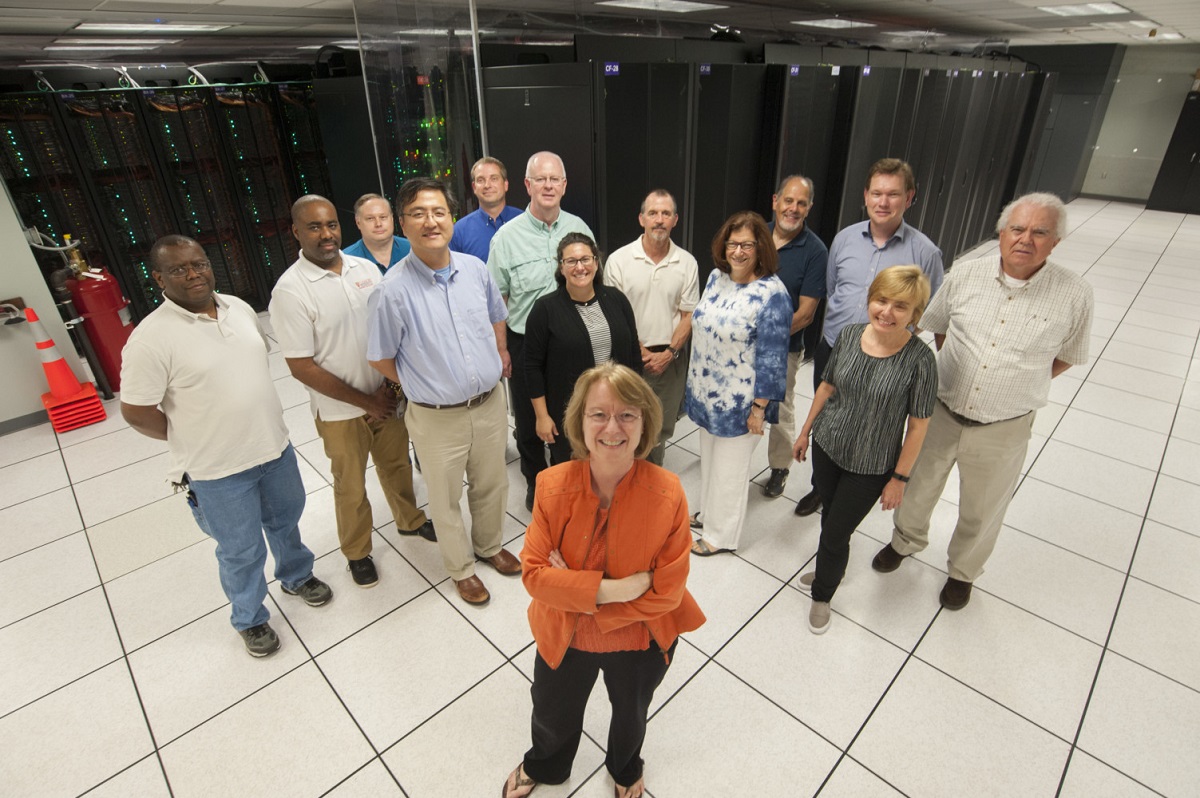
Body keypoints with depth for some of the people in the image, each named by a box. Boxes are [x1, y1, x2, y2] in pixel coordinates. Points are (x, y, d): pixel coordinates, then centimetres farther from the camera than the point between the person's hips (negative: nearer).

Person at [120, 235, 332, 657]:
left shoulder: (238, 307, -2)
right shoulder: (152, 338, -21)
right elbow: (137, 413, -16)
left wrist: (258, 423, 10)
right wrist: (192, 440, -4)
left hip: (275, 445, 6)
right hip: (218, 470, -5)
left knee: (286, 519, 26)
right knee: (242, 552, 13)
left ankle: (296, 576, 54)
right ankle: (250, 619, 39)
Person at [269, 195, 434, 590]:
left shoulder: (366, 268, -2)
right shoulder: (290, 290, -17)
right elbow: (301, 367, -16)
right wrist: (365, 401, -14)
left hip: (387, 395, 4)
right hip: (340, 410, -4)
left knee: (397, 464, 22)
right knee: (351, 485, 14)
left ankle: (409, 520, 48)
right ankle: (357, 552, 38)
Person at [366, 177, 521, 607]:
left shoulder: (475, 269, -4)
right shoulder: (393, 290, -18)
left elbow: (497, 317, 15)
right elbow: (380, 359, -6)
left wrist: (499, 357, 10)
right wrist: (424, 386, 3)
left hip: (490, 405, 4)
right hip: (437, 418, -4)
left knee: (491, 485, 22)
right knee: (446, 499, 16)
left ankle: (490, 545, 50)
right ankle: (461, 568, 41)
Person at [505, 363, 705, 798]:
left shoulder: (668, 494, -29)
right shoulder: (553, 486, -24)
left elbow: (667, 592, -25)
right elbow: (534, 573, -21)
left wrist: (574, 587, -27)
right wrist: (607, 589, -33)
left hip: (640, 640, -1)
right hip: (564, 636, 1)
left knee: (630, 713, 31)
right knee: (553, 714, 30)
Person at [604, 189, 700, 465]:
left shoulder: (687, 262, 0)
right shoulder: (619, 260, -7)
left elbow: (689, 315, 3)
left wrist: (669, 353, -9)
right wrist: (642, 352, -10)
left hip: (670, 359, 2)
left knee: (661, 428, 14)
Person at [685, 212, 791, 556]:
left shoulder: (772, 294, -20)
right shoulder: (716, 276, 2)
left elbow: (771, 358, -18)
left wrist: (759, 408, -15)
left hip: (739, 403, -7)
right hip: (706, 394, 7)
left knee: (729, 469, 10)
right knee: (709, 458, 23)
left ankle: (722, 534, 31)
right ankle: (709, 513, 46)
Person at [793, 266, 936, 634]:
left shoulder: (919, 359, -21)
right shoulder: (848, 335, -9)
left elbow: (917, 425, -13)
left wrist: (900, 478, -8)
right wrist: (805, 431, 11)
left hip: (870, 467, -4)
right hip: (826, 447, 4)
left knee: (836, 532, 7)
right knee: (829, 516, 24)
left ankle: (822, 596, 37)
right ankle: (830, 570, 54)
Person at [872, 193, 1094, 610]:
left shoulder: (1074, 295, -13)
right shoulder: (965, 275, -9)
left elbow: (1067, 356, 4)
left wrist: (1018, 384, 0)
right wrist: (955, 374, 6)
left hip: (1001, 430, -1)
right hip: (939, 413, 2)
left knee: (981, 512, 18)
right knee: (917, 488, 21)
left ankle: (962, 572, 45)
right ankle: (906, 541, 50)